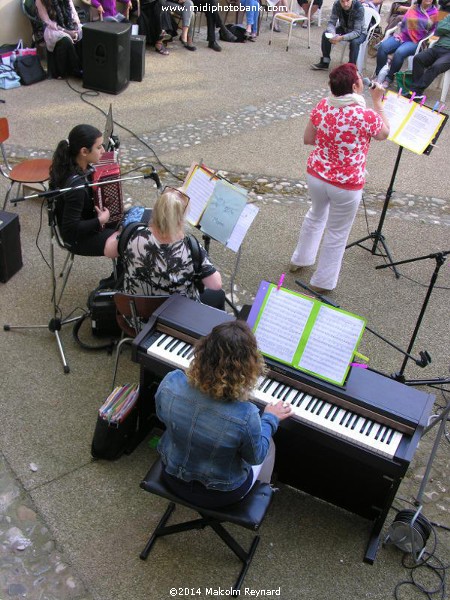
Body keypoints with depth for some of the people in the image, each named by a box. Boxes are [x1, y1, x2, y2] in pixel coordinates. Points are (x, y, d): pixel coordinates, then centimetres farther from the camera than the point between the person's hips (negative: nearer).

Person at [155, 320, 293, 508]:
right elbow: (255, 457, -15)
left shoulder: (171, 383, -29)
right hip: (218, 495, -3)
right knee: (268, 445, 27)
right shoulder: (245, 417, -38)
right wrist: (270, 418, 2)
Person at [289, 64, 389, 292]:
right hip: (346, 185, -5)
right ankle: (322, 282, 31)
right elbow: (384, 133, -1)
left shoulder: (322, 106, -8)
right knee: (337, 233, 15)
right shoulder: (365, 116, -22)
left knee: (316, 214, 32)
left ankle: (299, 260, 50)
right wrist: (377, 101, 6)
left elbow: (308, 139, 2)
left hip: (316, 176, 5)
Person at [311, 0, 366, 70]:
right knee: (325, 34, -13)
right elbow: (331, 22, -17)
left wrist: (342, 38, -49)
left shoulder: (359, 8, -32)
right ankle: (324, 63, -1)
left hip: (359, 32, -5)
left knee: (354, 42, -35)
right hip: (343, 29, 5)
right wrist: (332, 34, -39)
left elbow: (357, 31, -34)